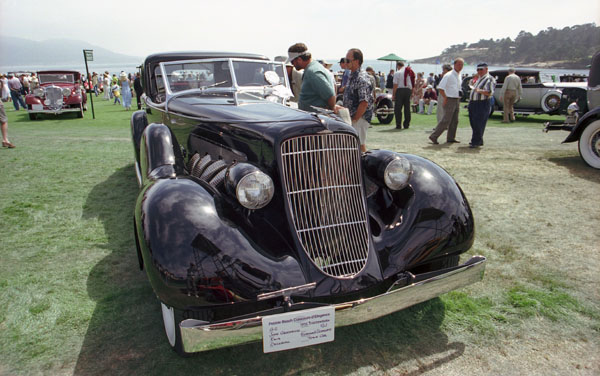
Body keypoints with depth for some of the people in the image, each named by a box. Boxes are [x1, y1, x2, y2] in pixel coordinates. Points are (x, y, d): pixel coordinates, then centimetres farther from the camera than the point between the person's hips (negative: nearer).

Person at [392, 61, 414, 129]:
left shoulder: (397, 73, -4)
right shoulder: (410, 72, 12)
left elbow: (395, 85, -8)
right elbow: (413, 84, 13)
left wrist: (393, 95, -5)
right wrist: (411, 93, 19)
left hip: (400, 90, -5)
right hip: (408, 90, 5)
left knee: (398, 108, -1)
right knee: (407, 108, 9)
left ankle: (398, 125, -4)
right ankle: (406, 124, 12)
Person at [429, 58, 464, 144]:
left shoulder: (459, 76, 15)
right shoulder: (448, 75, -12)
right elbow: (440, 87, -18)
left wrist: (458, 99, 16)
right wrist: (445, 98, -16)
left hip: (457, 100, 9)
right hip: (450, 100, -9)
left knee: (455, 121, 10)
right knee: (446, 120, -12)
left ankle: (451, 138, 17)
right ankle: (434, 136, -7)